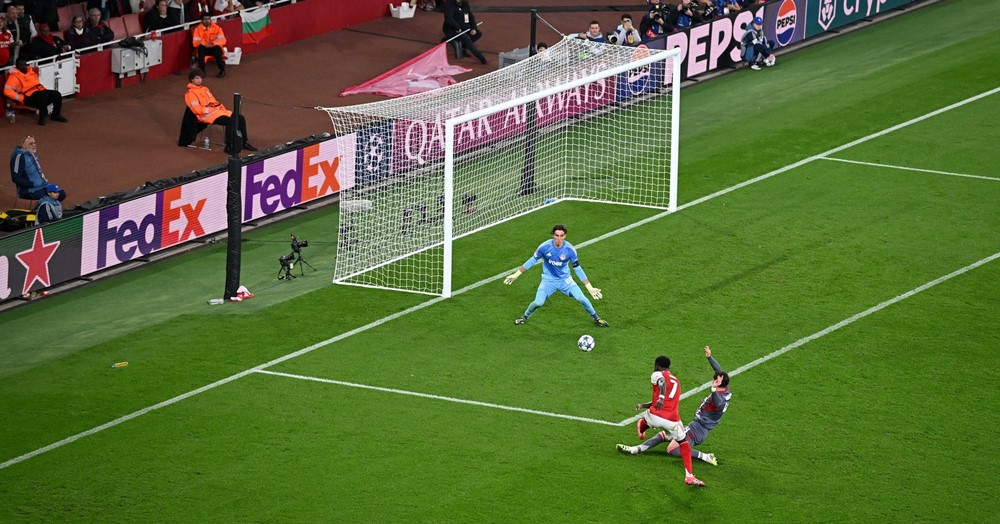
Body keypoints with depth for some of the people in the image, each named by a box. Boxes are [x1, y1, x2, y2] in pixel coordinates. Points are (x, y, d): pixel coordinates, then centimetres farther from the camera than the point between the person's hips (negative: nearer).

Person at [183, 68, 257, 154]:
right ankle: (229, 146, -23)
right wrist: (211, 109, -14)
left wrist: (222, 108, 7)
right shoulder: (190, 93, -3)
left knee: (240, 118, -4)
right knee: (231, 121, -29)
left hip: (217, 111, 9)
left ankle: (244, 143, 5)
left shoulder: (204, 89, 24)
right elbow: (196, 109, -14)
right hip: (207, 115, -9)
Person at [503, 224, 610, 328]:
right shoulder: (545, 247, -20)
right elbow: (532, 261, -5)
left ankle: (596, 319, 11)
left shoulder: (570, 250, -18)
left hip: (565, 279, 1)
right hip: (548, 279, -1)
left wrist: (590, 288, -8)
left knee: (581, 298, -13)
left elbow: (577, 269, -8)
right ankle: (525, 317, 15)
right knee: (538, 302, -17)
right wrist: (516, 274, -2)